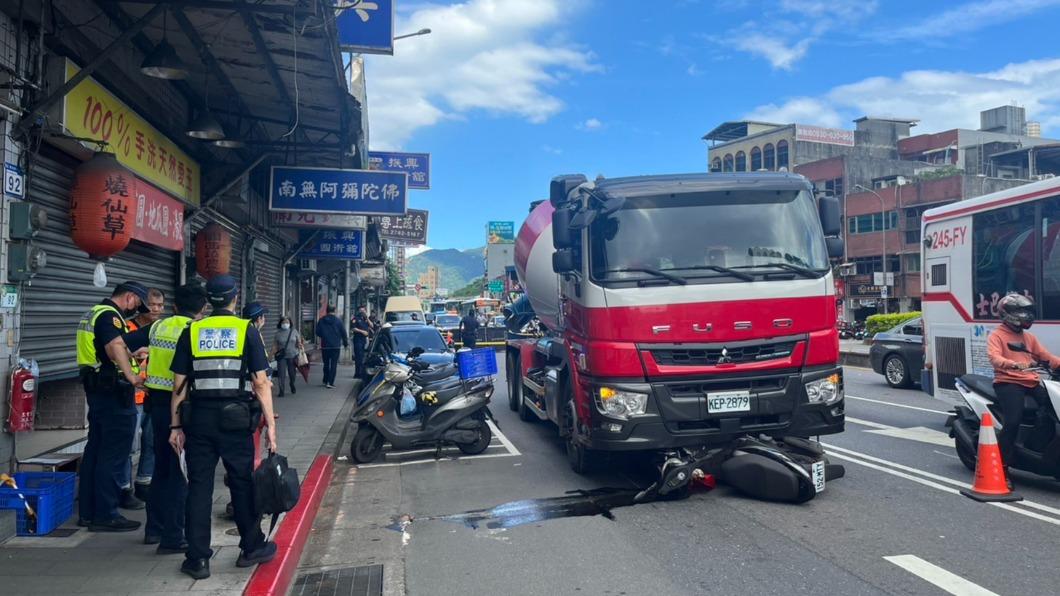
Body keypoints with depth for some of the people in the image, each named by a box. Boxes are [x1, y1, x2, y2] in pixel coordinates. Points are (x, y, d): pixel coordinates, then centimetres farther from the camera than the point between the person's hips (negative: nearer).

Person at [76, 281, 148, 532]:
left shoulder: (92, 314, 19)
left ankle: (87, 511, 22)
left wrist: (132, 353, 44)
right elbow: (115, 346, -34)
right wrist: (131, 376, -45)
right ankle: (106, 515, 0)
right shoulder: (110, 315, -15)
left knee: (95, 450, 15)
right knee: (113, 455, -5)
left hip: (96, 389, 11)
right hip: (113, 391, -11)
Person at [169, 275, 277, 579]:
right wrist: (270, 423, -2)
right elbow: (261, 382, -6)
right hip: (235, 418, -2)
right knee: (242, 483, 11)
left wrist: (175, 425, 10)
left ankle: (197, 559, 14)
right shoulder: (247, 330, -2)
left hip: (199, 418, 2)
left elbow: (179, 384, 4)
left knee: (199, 486, 8)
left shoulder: (191, 331, 4)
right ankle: (251, 548, 24)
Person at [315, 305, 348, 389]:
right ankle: (330, 383, -7)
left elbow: (318, 333, 5)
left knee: (326, 364, 16)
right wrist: (346, 343, 11)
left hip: (325, 346, 3)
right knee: (334, 364, -1)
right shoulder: (338, 321, -6)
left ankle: (325, 381, 24)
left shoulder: (321, 321, 0)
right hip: (335, 346, -3)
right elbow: (343, 333, -3)